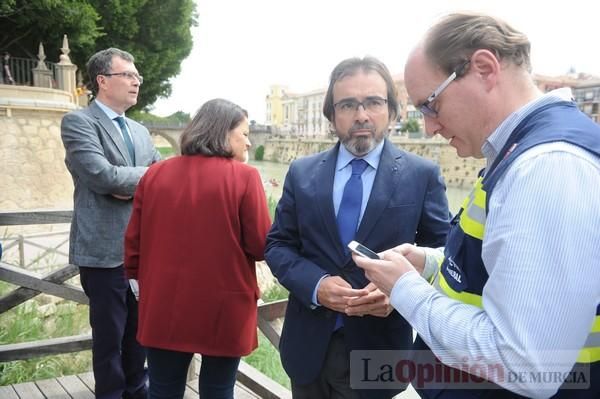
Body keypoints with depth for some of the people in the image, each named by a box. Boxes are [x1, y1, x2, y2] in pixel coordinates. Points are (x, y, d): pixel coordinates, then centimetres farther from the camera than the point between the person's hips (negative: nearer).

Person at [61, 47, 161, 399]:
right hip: (105, 248, -6)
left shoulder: (140, 131, 15)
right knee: (109, 333, 7)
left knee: (140, 327, 18)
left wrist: (132, 186, -11)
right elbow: (103, 175, -21)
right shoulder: (78, 122, -7)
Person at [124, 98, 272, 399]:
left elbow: (134, 241, 6)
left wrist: (140, 280, 20)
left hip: (164, 307, 4)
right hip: (223, 309, -3)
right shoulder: (243, 176, -11)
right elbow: (262, 247, -11)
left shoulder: (155, 174, 1)